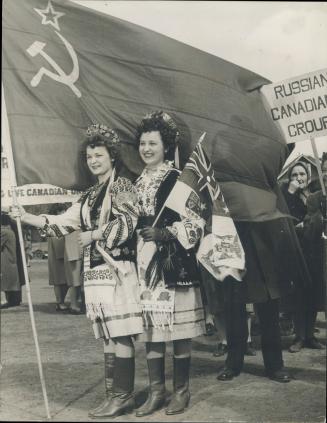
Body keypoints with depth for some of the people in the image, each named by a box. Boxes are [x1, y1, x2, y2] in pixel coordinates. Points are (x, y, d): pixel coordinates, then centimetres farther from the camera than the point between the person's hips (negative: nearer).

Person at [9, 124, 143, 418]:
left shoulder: (122, 186, -3)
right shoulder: (89, 196, 19)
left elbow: (125, 225, -14)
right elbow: (63, 223, 14)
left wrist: (92, 235, -9)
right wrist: (26, 217, 5)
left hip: (117, 270, -8)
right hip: (95, 272, 8)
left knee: (120, 334, -4)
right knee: (107, 335, 11)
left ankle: (123, 396, 4)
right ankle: (114, 394, 19)